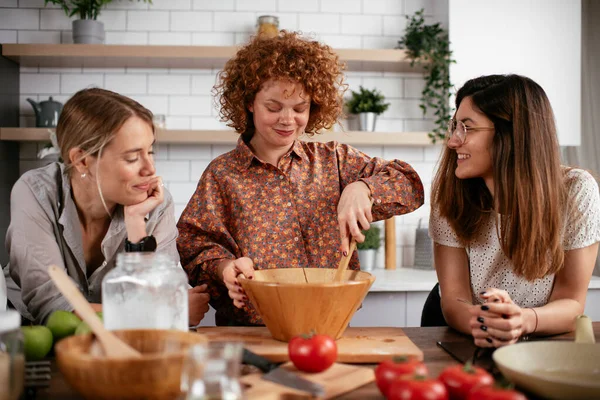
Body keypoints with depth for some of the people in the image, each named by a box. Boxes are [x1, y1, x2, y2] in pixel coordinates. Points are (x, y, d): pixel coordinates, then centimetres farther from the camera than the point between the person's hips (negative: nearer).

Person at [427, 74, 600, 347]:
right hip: (461, 338, 0)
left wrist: (525, 320, -35)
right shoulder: (450, 193, -12)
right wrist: (478, 321, -37)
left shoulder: (575, 191, -15)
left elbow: (571, 301, -14)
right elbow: (453, 297, -14)